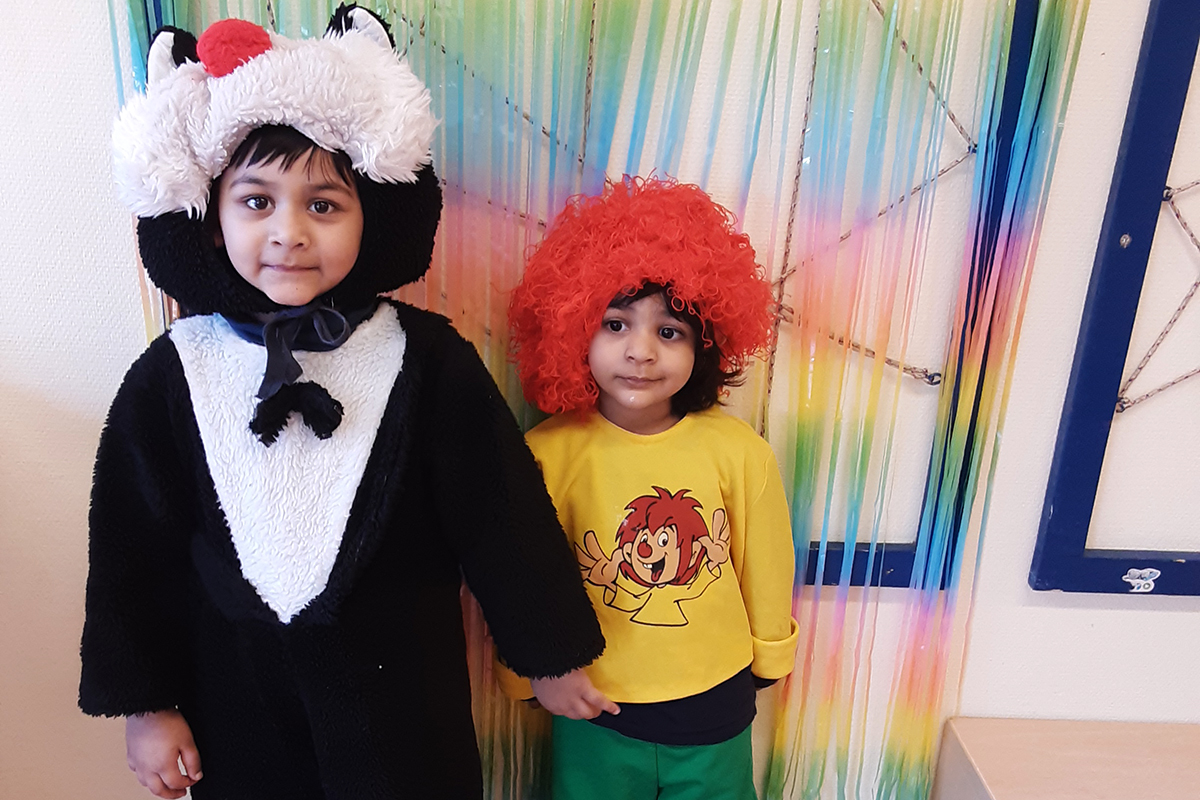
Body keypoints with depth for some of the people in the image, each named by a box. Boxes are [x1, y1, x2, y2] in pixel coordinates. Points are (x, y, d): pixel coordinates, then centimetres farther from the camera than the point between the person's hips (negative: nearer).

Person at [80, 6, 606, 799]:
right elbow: (134, 549, 0)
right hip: (238, 706, 2)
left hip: (401, 693, -1)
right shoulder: (172, 375, -9)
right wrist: (147, 703, 5)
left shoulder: (426, 356, -15)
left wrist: (551, 654, -1)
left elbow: (501, 516, -9)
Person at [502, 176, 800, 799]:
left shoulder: (738, 451, -17)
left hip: (715, 709, 1)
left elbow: (764, 566, -1)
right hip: (594, 715, 0)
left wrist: (768, 654, 12)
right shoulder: (549, 453, -19)